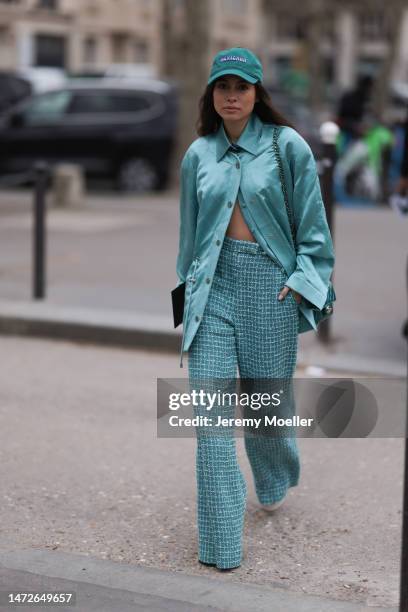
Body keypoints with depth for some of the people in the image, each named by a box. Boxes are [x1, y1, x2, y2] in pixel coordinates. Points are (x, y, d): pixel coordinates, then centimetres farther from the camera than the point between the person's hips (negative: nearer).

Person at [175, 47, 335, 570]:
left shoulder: (287, 147, -1)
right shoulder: (198, 154, 8)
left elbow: (312, 226, 1)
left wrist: (300, 282, -8)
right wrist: (190, 286, 19)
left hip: (271, 283, -2)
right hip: (214, 285, 2)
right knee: (211, 408, -6)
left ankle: (275, 484, 44)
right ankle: (219, 543, -1)